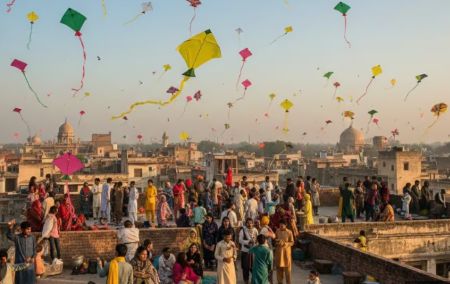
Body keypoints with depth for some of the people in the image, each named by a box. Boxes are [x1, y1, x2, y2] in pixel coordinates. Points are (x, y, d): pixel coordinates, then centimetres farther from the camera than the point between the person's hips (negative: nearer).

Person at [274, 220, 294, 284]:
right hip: (278, 251, 3)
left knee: (287, 267, 0)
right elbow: (275, 239, 10)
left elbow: (292, 242, -8)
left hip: (286, 251, -3)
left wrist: (285, 243, -23)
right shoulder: (277, 231, 1)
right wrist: (276, 242, -13)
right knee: (279, 266, 8)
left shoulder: (289, 232, -10)